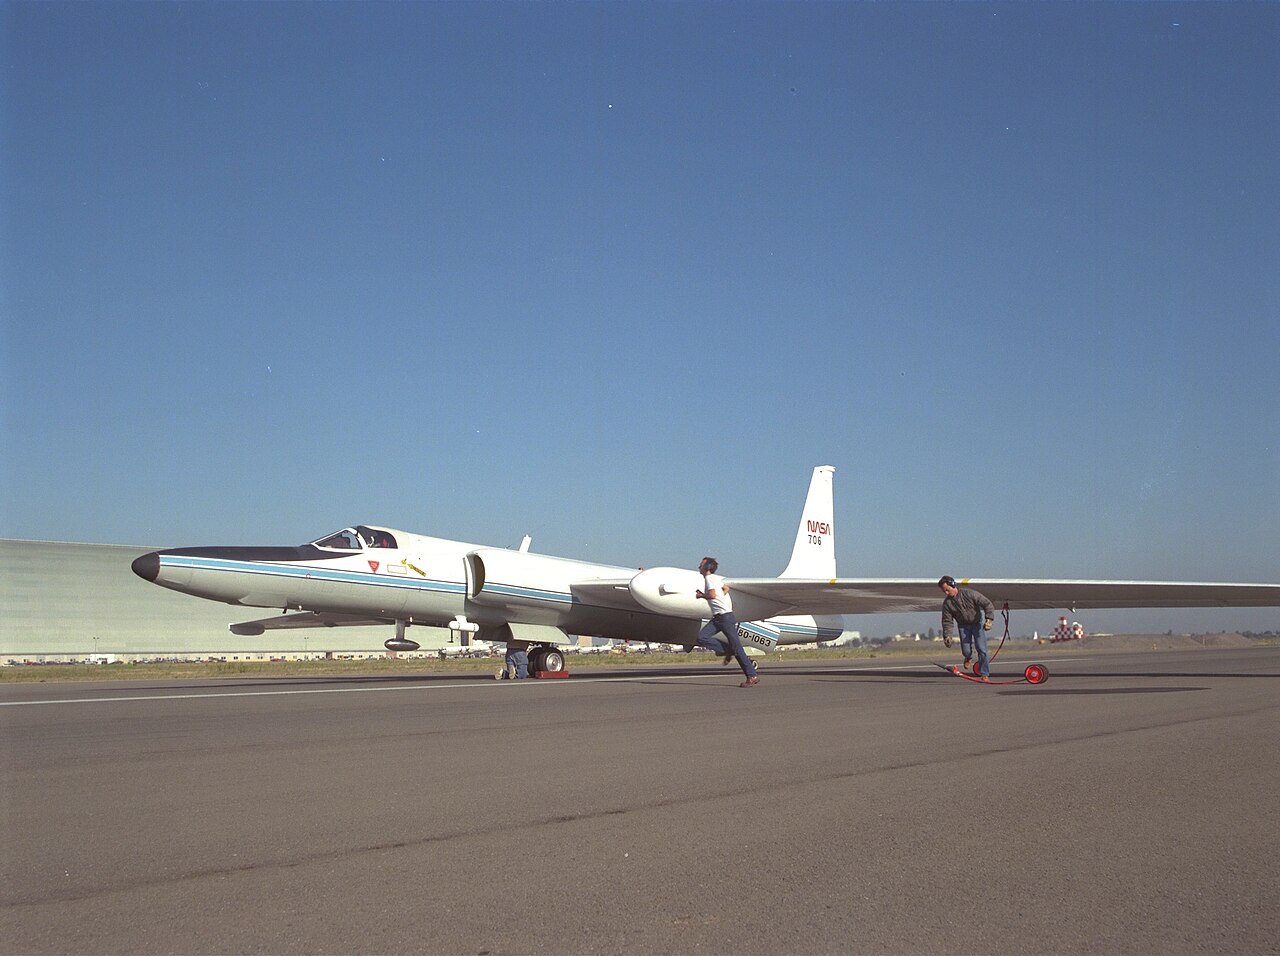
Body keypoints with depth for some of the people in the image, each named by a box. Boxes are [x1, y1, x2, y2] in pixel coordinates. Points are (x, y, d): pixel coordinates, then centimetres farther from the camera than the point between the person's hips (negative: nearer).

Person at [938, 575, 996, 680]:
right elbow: (947, 621, -4)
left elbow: (987, 604, -20)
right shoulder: (947, 603, -12)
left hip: (977, 622, -3)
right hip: (963, 625, 3)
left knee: (981, 649, -12)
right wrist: (947, 635, -16)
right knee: (965, 650, -5)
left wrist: (989, 619, -31)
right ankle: (968, 658, 34)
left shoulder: (969, 594, -22)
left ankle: (985, 674, -1)